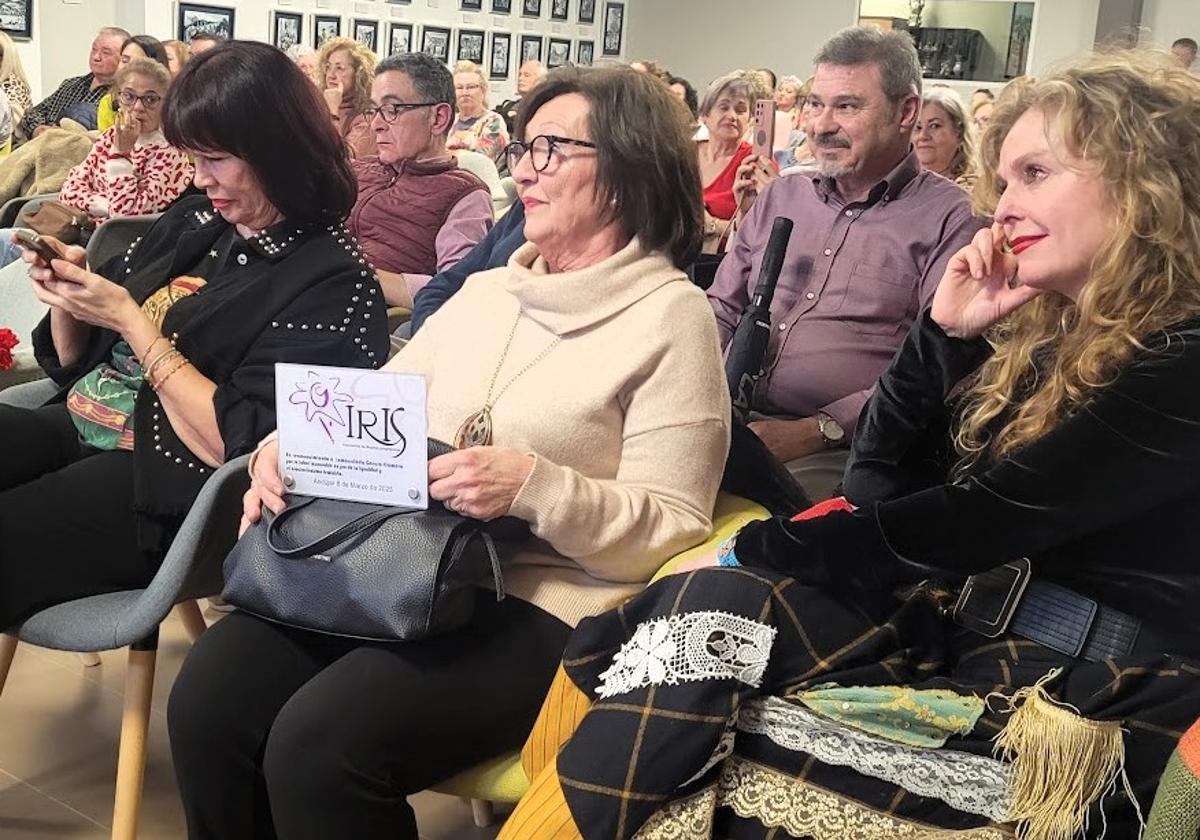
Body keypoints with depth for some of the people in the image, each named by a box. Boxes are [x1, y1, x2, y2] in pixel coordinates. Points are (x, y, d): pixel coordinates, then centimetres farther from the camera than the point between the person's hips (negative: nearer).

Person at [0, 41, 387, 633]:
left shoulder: (331, 284, -11)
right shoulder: (194, 223, 10)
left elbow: (237, 446, -18)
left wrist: (130, 320, -15)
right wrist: (66, 287, -3)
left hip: (157, 483, -7)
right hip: (69, 428, 7)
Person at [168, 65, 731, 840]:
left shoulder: (671, 316, -5)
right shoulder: (487, 290, 16)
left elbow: (673, 527, -10)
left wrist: (533, 487, -25)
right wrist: (291, 446, -5)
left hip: (539, 608, -6)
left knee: (317, 744, -25)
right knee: (209, 698, -14)